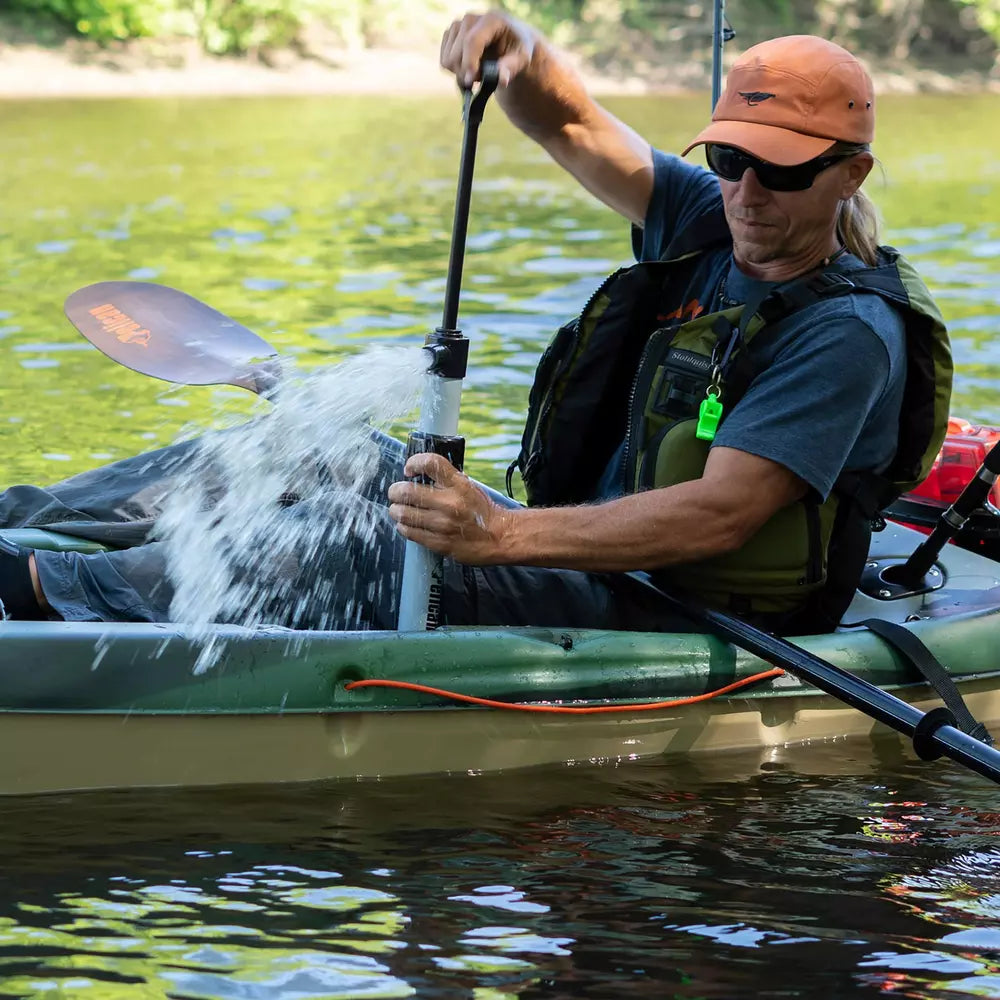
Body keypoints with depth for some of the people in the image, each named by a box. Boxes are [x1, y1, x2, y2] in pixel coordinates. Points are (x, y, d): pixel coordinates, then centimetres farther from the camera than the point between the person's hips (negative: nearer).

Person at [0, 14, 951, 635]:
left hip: (678, 618, -9)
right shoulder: (711, 221, 6)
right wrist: (517, 51, -17)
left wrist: (504, 535, -37)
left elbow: (719, 515, -28)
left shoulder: (847, 335, -18)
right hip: (583, 546, 9)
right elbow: (569, 122, 9)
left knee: (367, 563, -26)